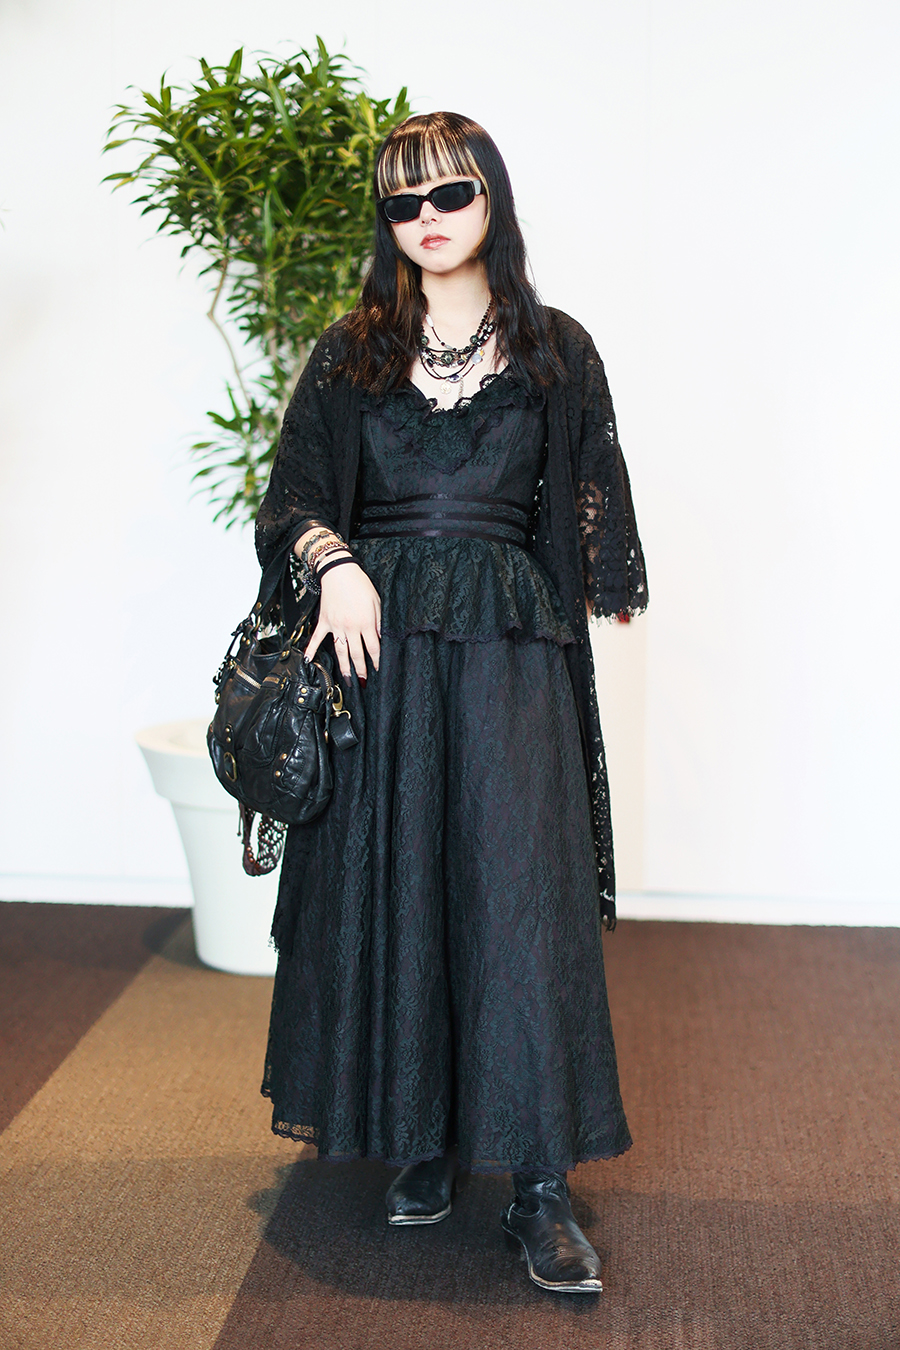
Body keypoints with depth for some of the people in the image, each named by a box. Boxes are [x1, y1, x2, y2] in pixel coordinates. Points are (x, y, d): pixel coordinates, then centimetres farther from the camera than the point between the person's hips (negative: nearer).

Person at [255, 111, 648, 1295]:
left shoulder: (555, 351, 8)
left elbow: (586, 511, 9)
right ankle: (422, 1137, 19)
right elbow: (295, 497, 8)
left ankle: (541, 1183, 0)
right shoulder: (353, 352, 11)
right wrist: (336, 565, -11)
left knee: (519, 888, -7)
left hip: (507, 650, -1)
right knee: (390, 883, 3)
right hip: (376, 640, 2)